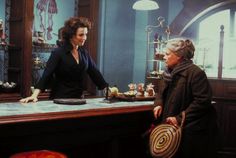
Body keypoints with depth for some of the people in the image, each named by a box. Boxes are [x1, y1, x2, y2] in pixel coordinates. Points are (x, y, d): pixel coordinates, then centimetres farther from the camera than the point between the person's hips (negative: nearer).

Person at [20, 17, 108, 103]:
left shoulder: (84, 53, 8)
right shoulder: (58, 53, -9)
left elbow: (95, 73, 12)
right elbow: (46, 75, -16)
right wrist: (34, 95, -28)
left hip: (78, 99, 4)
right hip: (60, 100, -4)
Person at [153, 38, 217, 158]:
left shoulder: (196, 73, -19)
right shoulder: (171, 73, 10)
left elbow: (202, 101, -23)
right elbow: (163, 93, 19)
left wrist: (179, 118, -22)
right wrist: (158, 103, -4)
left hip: (193, 130, -8)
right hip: (174, 127, 8)